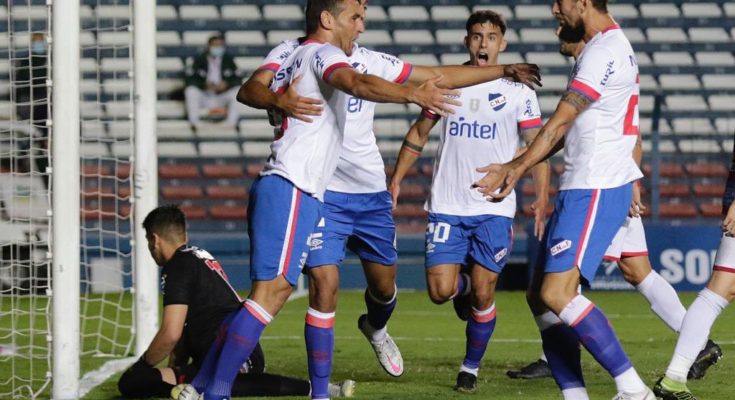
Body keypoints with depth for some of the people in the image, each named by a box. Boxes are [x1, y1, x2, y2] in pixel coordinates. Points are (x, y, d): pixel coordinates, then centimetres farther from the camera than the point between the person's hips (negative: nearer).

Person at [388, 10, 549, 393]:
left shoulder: (518, 91, 1)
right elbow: (419, 133, 16)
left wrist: (542, 196, -15)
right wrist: (396, 180, 9)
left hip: (494, 210, -2)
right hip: (447, 207, 2)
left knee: (483, 294, -5)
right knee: (440, 291, -9)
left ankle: (471, 368, 15)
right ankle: (465, 284, 28)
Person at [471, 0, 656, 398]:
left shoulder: (604, 51, -14)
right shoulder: (604, 47, 19)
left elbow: (560, 122, -13)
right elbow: (567, 130, 21)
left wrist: (516, 167, -5)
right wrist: (515, 168, 17)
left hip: (595, 192, -11)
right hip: (580, 189, 11)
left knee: (557, 295, -19)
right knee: (540, 297, 8)